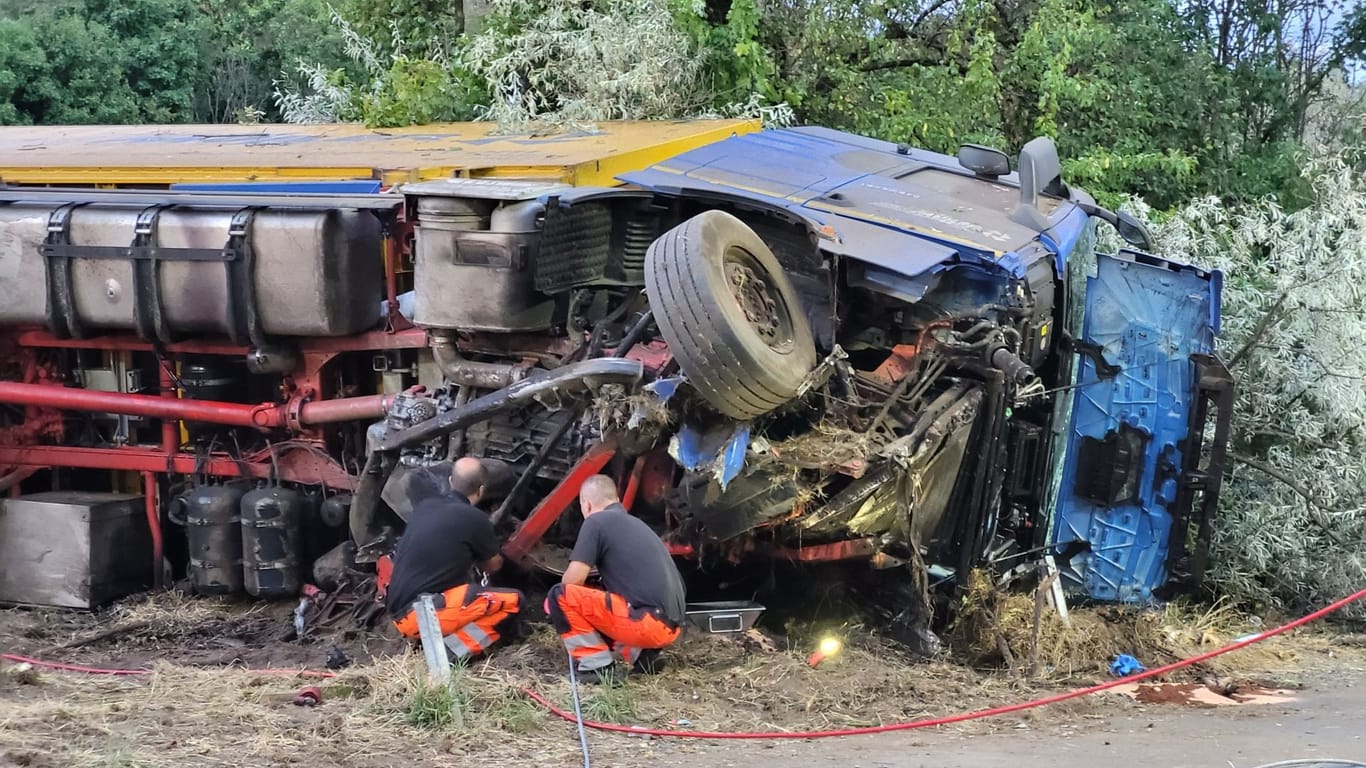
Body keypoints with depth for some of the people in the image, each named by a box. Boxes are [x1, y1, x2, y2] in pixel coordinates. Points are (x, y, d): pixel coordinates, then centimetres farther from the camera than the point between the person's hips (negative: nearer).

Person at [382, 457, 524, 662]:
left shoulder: (424, 505, 13)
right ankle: (453, 649, -15)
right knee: (512, 601, -5)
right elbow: (494, 566, 15)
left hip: (398, 612, 7)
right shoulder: (475, 519, -5)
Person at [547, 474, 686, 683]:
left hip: (647, 623, -8)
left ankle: (599, 667, -6)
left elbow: (572, 580, -6)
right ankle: (642, 656, 9)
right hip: (671, 626, 8)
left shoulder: (596, 522, 0)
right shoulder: (635, 523, 25)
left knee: (559, 597, -3)